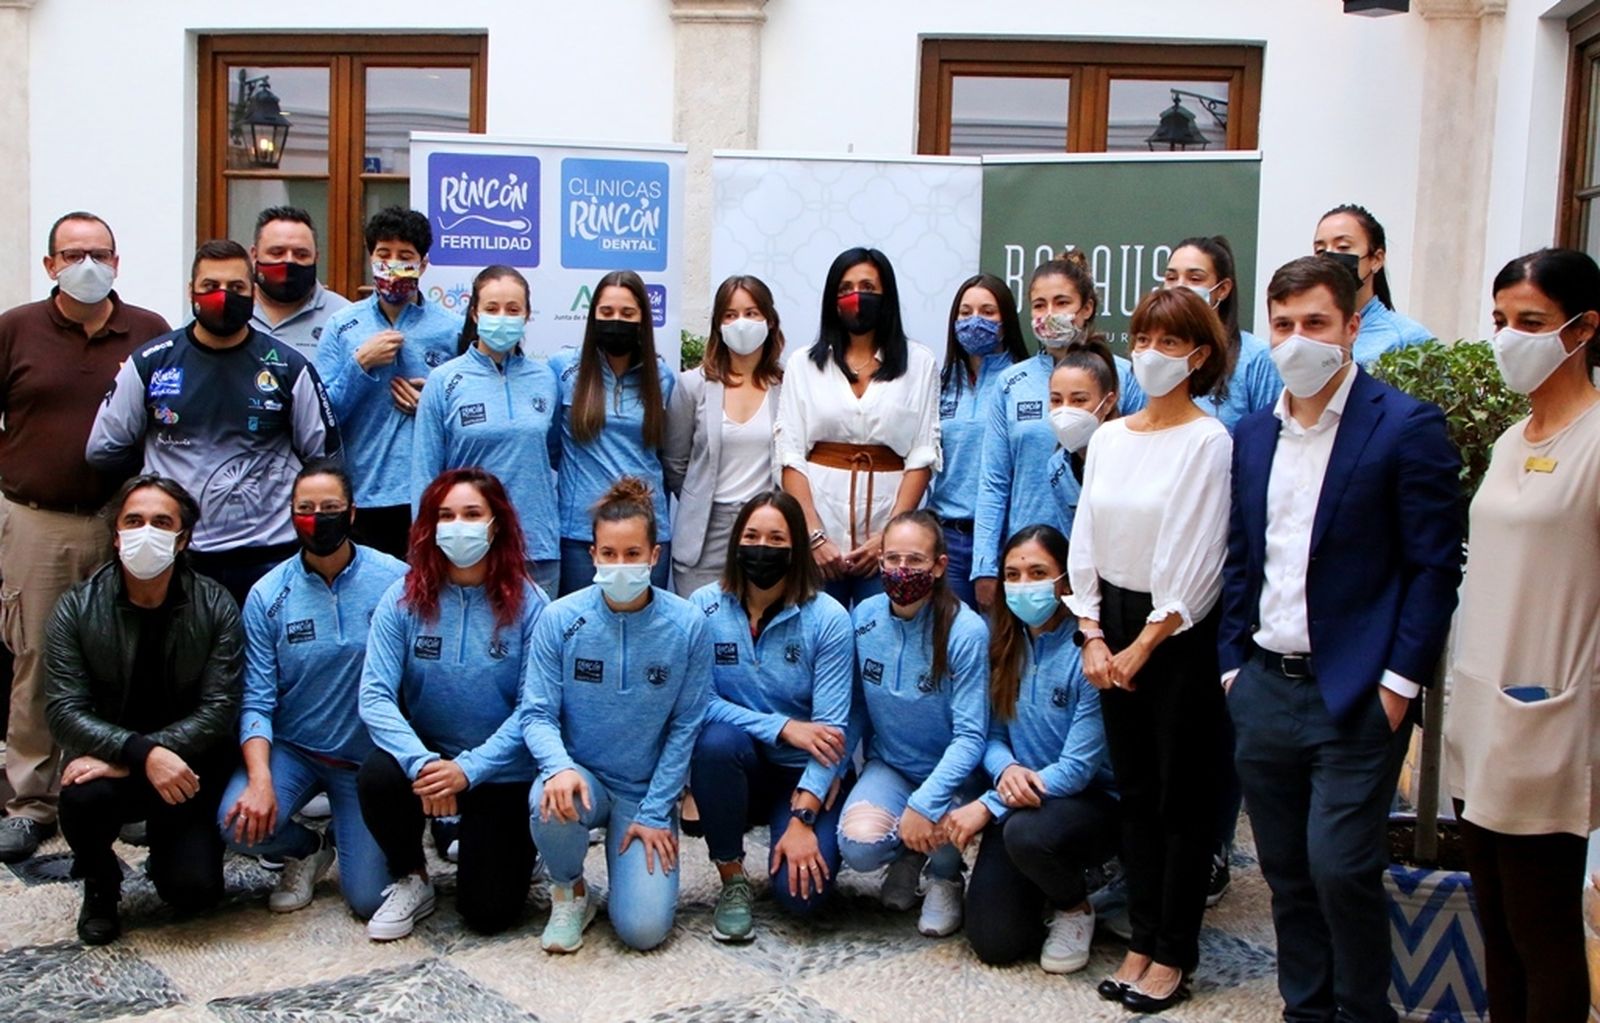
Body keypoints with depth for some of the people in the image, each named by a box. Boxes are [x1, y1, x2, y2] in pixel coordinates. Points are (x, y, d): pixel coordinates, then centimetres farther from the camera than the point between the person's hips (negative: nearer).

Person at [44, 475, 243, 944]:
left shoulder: (215, 607, -8)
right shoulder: (76, 609, -6)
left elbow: (218, 710, -14)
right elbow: (64, 711, -13)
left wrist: (124, 761, -24)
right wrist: (142, 754, -31)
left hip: (187, 765, 0)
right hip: (108, 761, 1)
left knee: (194, 890, -18)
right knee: (82, 796, -34)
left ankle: (170, 848, 22)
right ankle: (100, 885, 2)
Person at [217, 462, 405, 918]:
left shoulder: (396, 581, -10)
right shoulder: (267, 595, -4)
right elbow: (257, 700, -7)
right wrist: (260, 779, -21)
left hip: (369, 755, -1)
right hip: (291, 747, 2)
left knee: (370, 899, -9)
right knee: (239, 823, -27)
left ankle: (345, 839, 28)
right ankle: (308, 849, 10)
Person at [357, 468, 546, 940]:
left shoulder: (527, 604, -12)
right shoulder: (404, 599, -8)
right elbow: (375, 696, -14)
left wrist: (470, 768, -26)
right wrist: (420, 761, -30)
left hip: (501, 772, -1)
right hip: (425, 754, 2)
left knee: (488, 912, -7)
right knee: (377, 776, -32)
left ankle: (479, 838, 28)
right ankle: (410, 880, -2)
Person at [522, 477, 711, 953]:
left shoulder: (687, 625, -11)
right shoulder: (561, 619, -10)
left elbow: (685, 727, -6)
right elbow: (537, 713, -8)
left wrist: (654, 814, -8)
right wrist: (560, 767, -29)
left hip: (649, 789, 0)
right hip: (582, 773, 1)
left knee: (645, 929, -15)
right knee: (551, 805, -36)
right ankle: (570, 891, -1)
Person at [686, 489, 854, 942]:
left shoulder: (828, 619, -13)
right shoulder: (704, 607, -9)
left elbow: (831, 726, -15)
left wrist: (801, 820, -22)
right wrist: (782, 728, -22)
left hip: (807, 774, -1)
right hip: (734, 765, 1)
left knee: (801, 892, -21)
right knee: (717, 739, -33)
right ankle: (732, 878, -10)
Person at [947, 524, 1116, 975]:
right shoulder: (1001, 639, -1)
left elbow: (1079, 768, -19)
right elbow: (991, 733, 3)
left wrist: (987, 806, -21)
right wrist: (1005, 769, -21)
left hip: (1093, 799, -4)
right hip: (1022, 798, 4)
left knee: (1028, 834, -38)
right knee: (994, 942, -10)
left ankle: (1075, 908, -4)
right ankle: (1046, 887, 24)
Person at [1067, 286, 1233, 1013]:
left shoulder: (1208, 440, -10)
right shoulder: (1108, 437, 8)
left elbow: (1196, 560, -13)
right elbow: (1085, 538, 8)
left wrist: (1144, 644, -11)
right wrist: (1092, 637, 0)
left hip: (1180, 633, -5)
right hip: (1112, 624, 6)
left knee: (1183, 795, 5)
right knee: (1134, 791, 13)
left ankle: (1172, 957, 15)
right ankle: (1141, 941, 24)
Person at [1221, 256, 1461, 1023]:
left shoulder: (1407, 428, -7)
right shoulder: (1252, 435, 10)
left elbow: (1435, 566, -8)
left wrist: (1399, 682, -12)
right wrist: (1233, 664, 9)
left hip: (1355, 694, -5)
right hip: (1265, 689, 6)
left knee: (1341, 867, -6)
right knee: (1286, 870, 12)